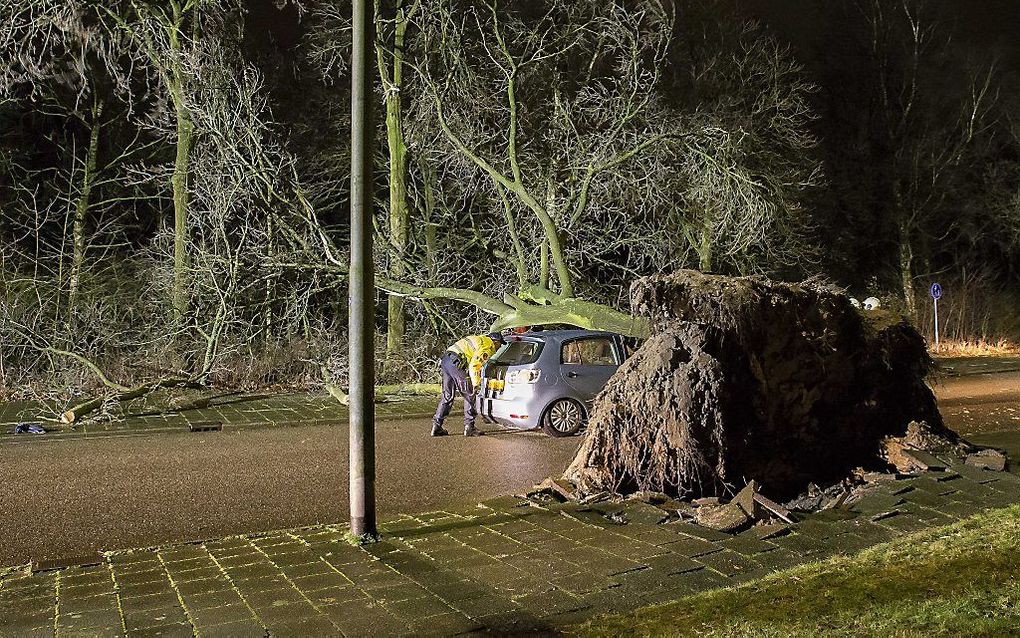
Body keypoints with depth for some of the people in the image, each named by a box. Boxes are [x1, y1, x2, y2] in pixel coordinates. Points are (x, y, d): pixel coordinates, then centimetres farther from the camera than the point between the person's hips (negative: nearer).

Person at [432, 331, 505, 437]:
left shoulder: (480, 339, 26)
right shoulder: (488, 346, -3)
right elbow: (474, 365, -13)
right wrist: (476, 383, -7)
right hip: (455, 362, -9)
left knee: (447, 396, 13)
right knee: (469, 396, 0)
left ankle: (436, 426, 12)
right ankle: (469, 427, 0)